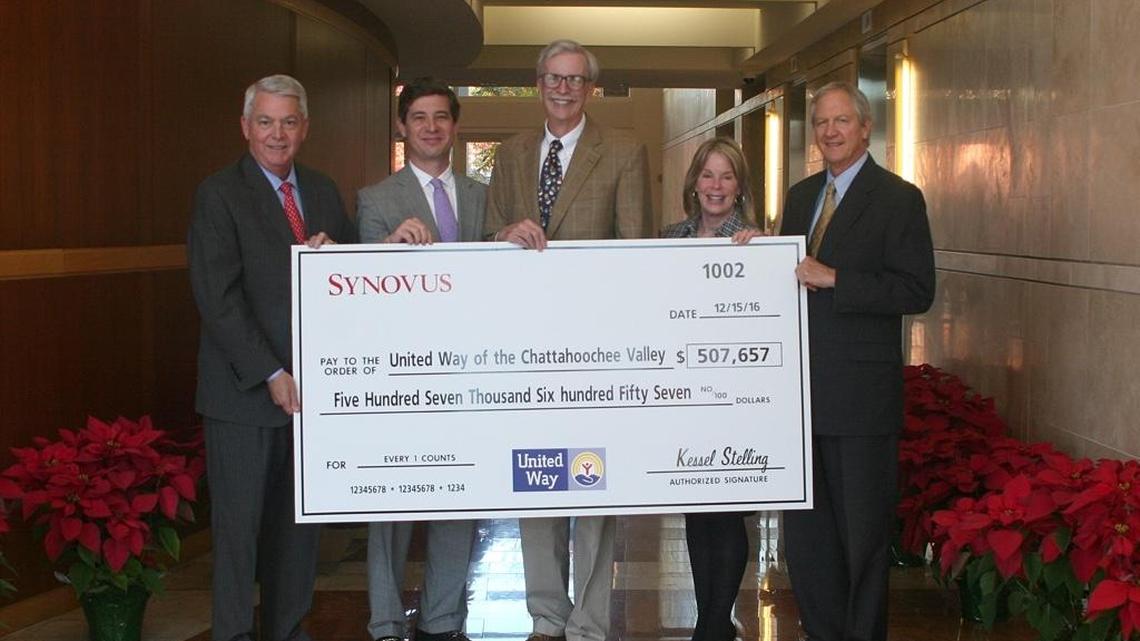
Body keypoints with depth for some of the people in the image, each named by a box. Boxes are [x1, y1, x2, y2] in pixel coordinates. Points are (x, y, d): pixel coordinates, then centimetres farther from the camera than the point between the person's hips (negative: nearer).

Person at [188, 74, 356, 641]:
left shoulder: (322, 191, 12)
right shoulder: (219, 194, -6)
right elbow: (218, 298, -12)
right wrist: (271, 375, -17)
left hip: (311, 386, 5)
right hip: (244, 393, -5)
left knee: (300, 521, 11)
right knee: (238, 524, 1)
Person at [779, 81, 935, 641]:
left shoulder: (897, 198, -6)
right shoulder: (801, 196, 15)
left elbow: (917, 292, -14)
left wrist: (833, 278, -19)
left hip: (861, 394, -6)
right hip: (802, 389, 6)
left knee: (863, 529, 4)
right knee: (804, 526, 12)